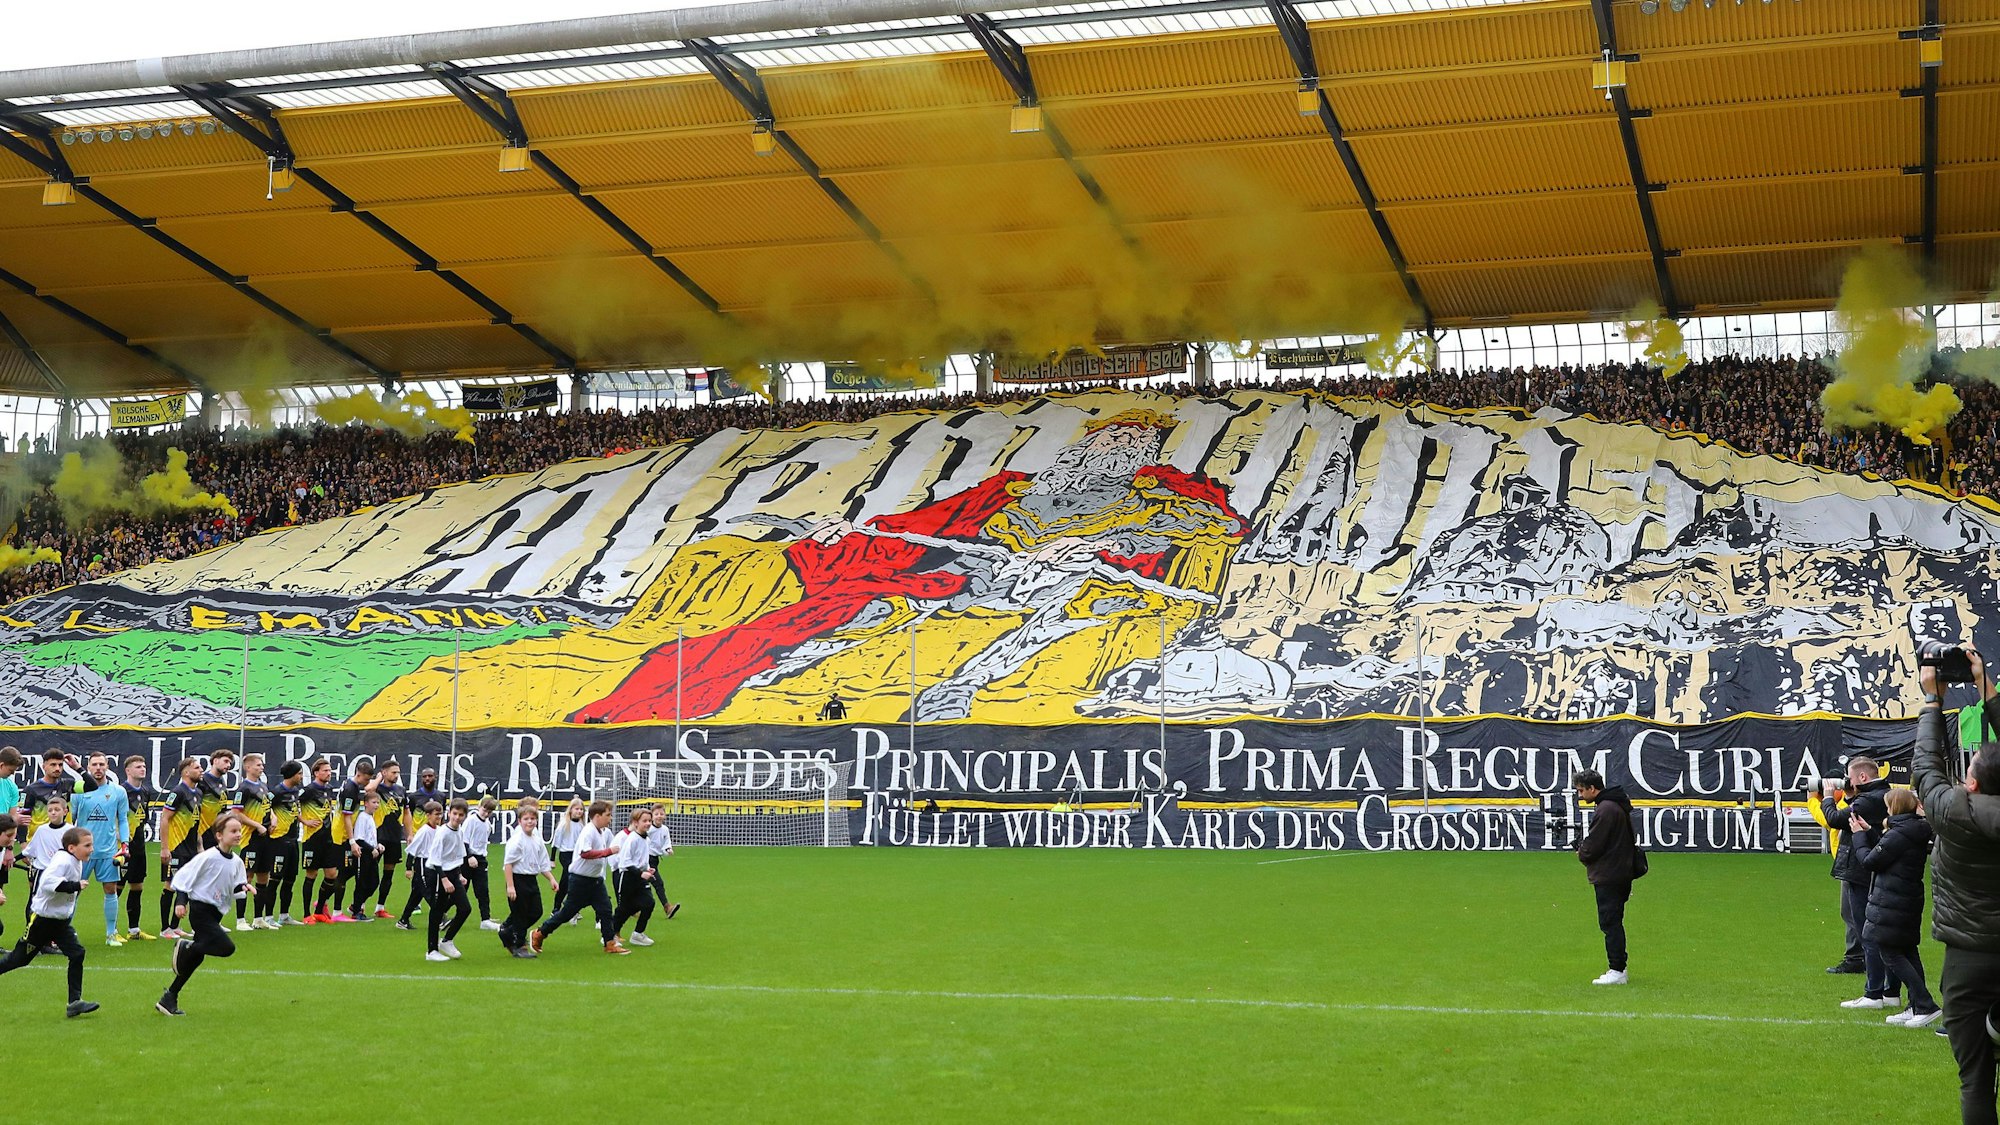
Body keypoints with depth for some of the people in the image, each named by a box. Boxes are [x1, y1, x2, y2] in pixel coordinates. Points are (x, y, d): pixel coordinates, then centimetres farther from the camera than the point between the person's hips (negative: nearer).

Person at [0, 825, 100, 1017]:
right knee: (20, 958, 5)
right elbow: (48, 882, -38)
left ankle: (75, 1002, -6)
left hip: (60, 921, 8)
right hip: (42, 919, -8)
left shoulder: (76, 862, 5)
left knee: (77, 954, -5)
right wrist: (75, 886, -35)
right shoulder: (63, 861, -23)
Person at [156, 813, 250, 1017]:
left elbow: (234, 890, 16)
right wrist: (180, 901, -18)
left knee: (196, 958, 10)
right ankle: (185, 947, -1)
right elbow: (185, 876, -11)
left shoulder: (236, 862, 7)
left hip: (215, 914, 8)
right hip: (200, 910, -8)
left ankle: (169, 998, 19)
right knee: (227, 948, -20)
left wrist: (243, 888, -5)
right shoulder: (209, 857, -14)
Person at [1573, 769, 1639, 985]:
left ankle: (1617, 970, -7)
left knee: (1609, 922, -7)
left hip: (1608, 877, -10)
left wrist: (1581, 853, 3)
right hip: (1622, 874, 10)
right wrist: (1585, 848, 12)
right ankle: (1619, 969, 19)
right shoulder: (1619, 805, 15)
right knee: (1614, 922, 15)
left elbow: (1593, 847, -19)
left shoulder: (1605, 810, -18)